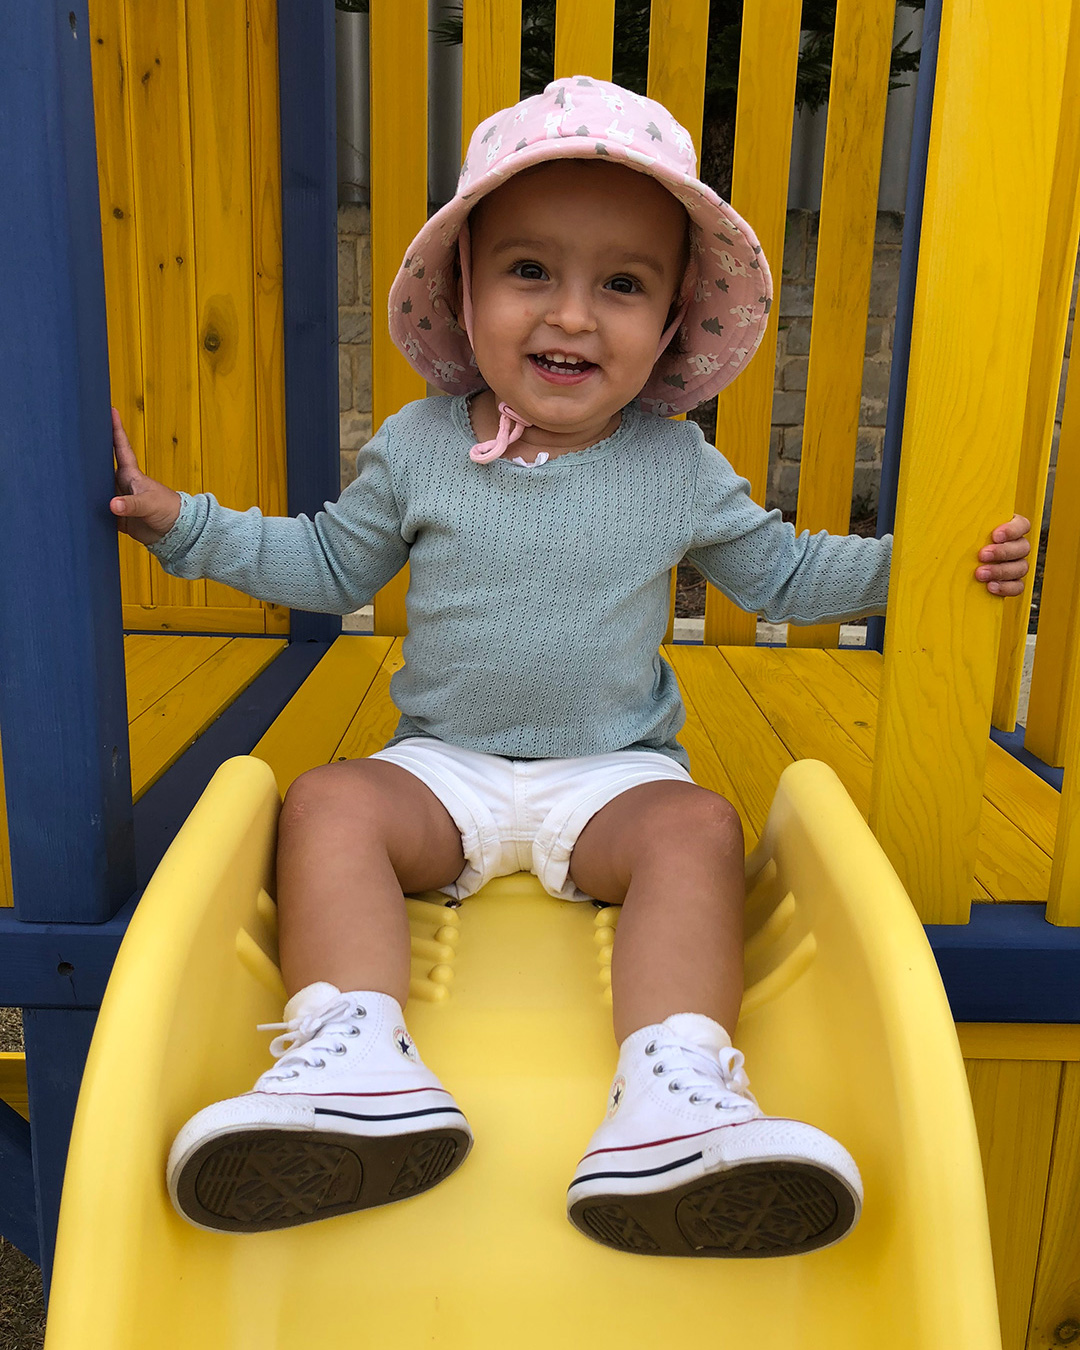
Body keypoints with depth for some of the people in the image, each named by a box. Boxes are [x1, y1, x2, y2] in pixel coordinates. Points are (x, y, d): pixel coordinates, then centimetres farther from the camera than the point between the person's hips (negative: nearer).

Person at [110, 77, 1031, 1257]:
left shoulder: (680, 467, 0)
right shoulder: (418, 446, 0)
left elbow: (784, 574, 13)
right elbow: (331, 563, 12)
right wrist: (178, 520, 5)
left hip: (616, 776, 0)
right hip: (441, 768, 1)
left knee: (696, 826, -29)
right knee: (329, 802, -24)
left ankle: (674, 1099, -38)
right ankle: (354, 1057, -37)